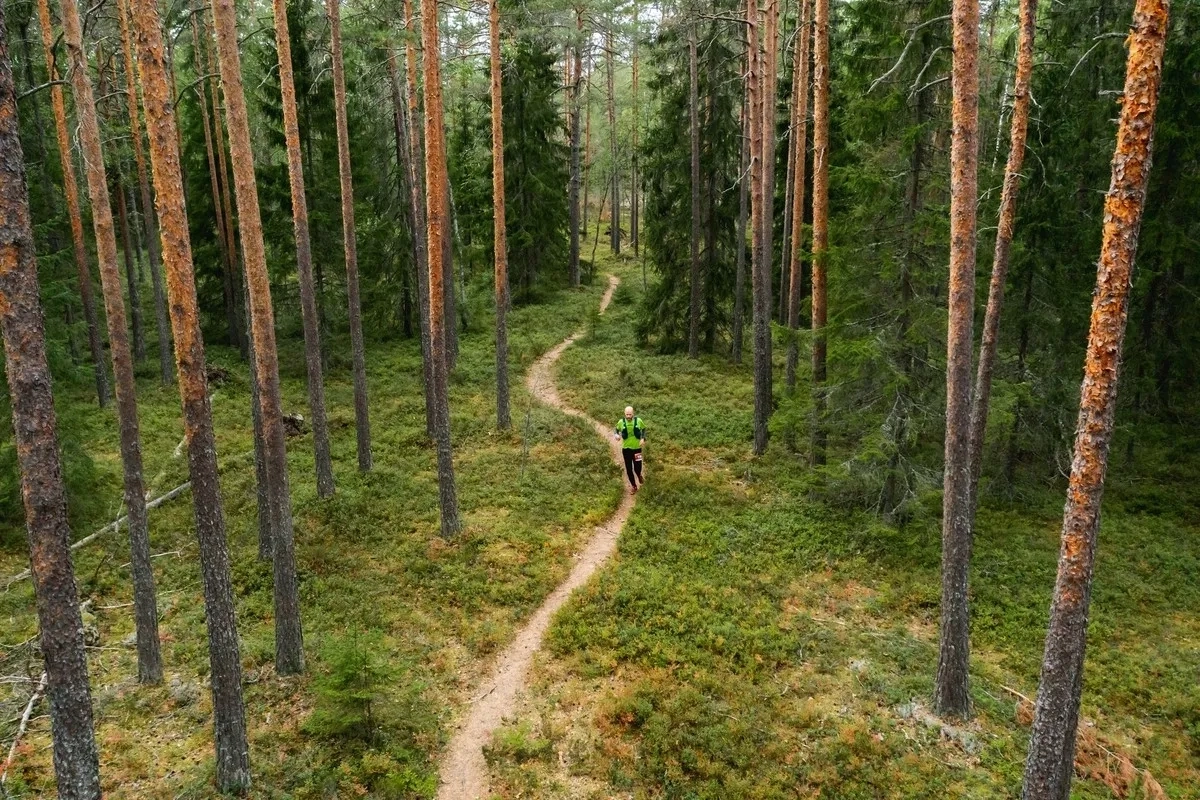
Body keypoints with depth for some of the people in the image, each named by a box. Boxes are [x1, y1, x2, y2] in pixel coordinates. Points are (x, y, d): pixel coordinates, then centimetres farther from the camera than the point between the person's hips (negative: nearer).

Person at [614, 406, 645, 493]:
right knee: (629, 469, 6)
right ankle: (634, 486, 26)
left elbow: (643, 429, 8)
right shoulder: (621, 422, -10)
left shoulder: (638, 420, -11)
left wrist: (643, 438, -7)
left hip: (637, 448, -1)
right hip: (626, 449, 1)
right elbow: (617, 429, 9)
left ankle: (639, 476, 41)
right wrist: (617, 435, -14)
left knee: (637, 468, 2)